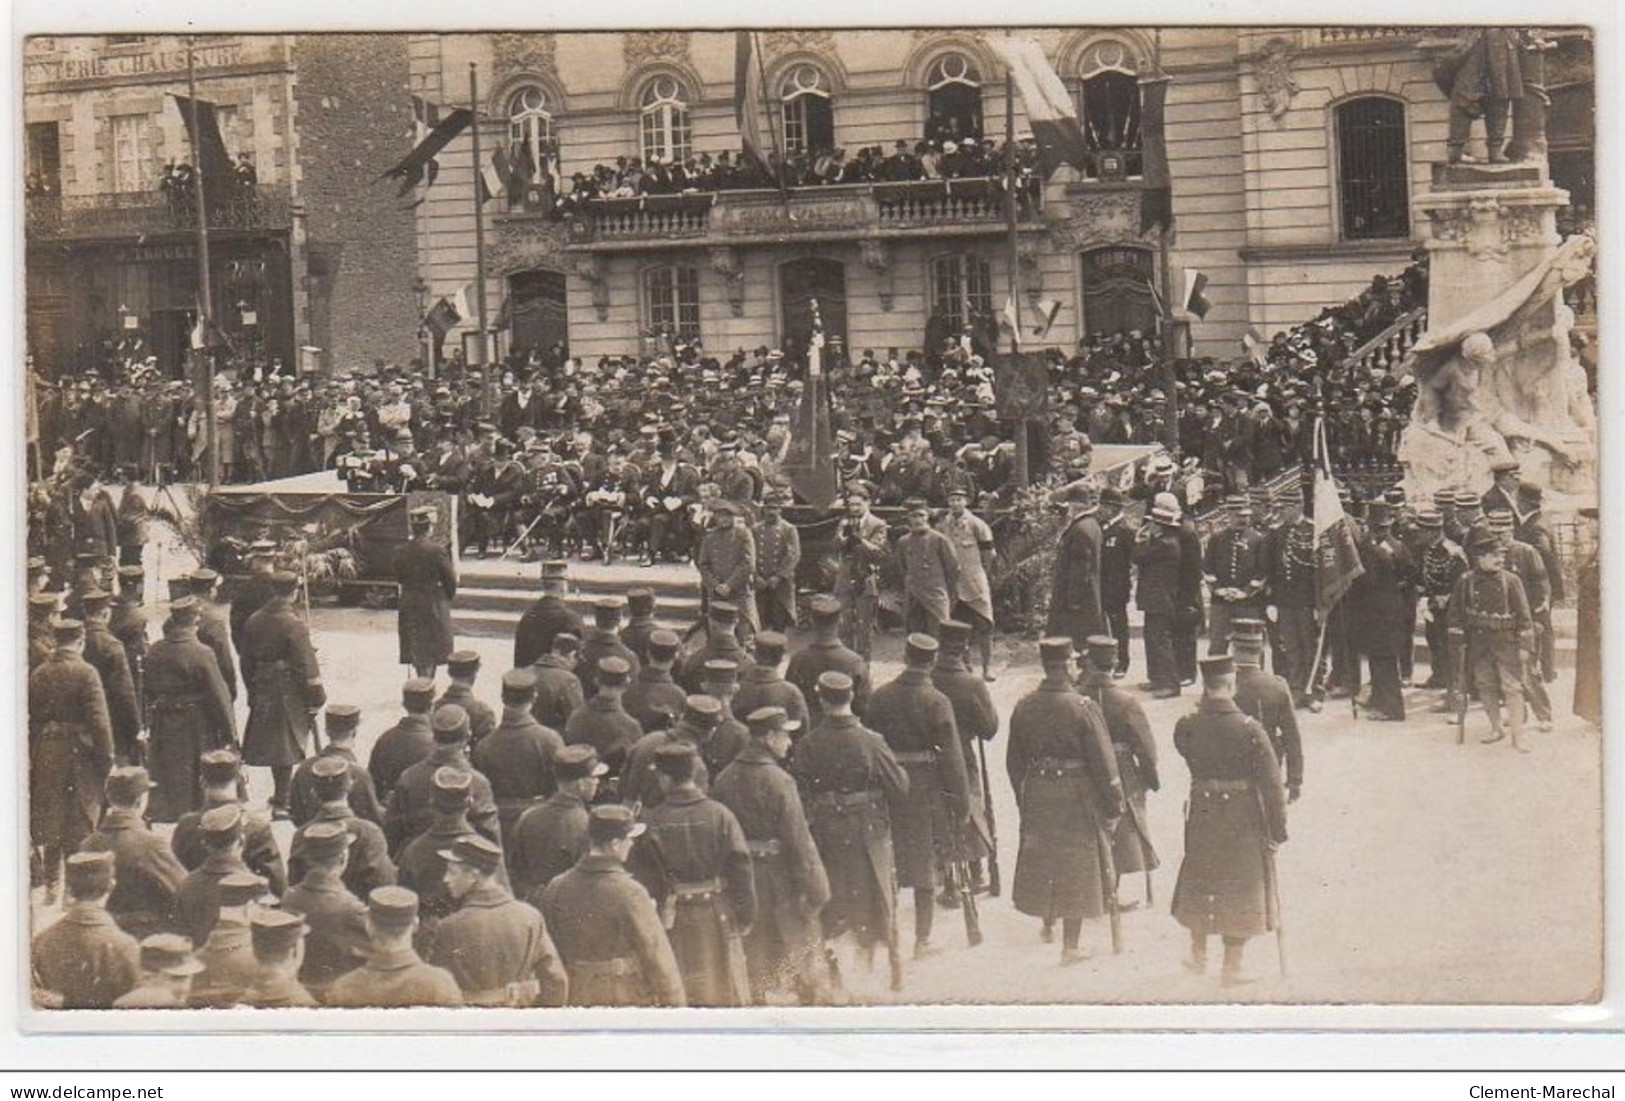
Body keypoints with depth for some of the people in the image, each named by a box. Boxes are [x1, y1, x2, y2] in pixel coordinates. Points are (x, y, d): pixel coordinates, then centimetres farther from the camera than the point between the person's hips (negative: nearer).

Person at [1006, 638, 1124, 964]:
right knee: (1076, 866, 5)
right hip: (1078, 798, -5)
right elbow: (1102, 762, -13)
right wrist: (1113, 802, -2)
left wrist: (1023, 797, 20)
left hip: (1036, 794, 5)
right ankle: (1071, 944, 10)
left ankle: (1048, 922, 40)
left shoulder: (1024, 707, -2)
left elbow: (1014, 760, 7)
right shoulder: (1083, 708, -18)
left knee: (1042, 861, 22)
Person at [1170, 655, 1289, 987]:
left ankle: (1198, 954, 35)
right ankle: (1232, 968, 15)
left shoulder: (1186, 726, -10)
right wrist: (1278, 828, -7)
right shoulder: (1249, 729, -18)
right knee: (1241, 888, 10)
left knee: (1200, 881, 22)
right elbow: (1271, 783, -15)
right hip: (1244, 820, -3)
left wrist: (1203, 707, 11)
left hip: (1202, 815, 3)